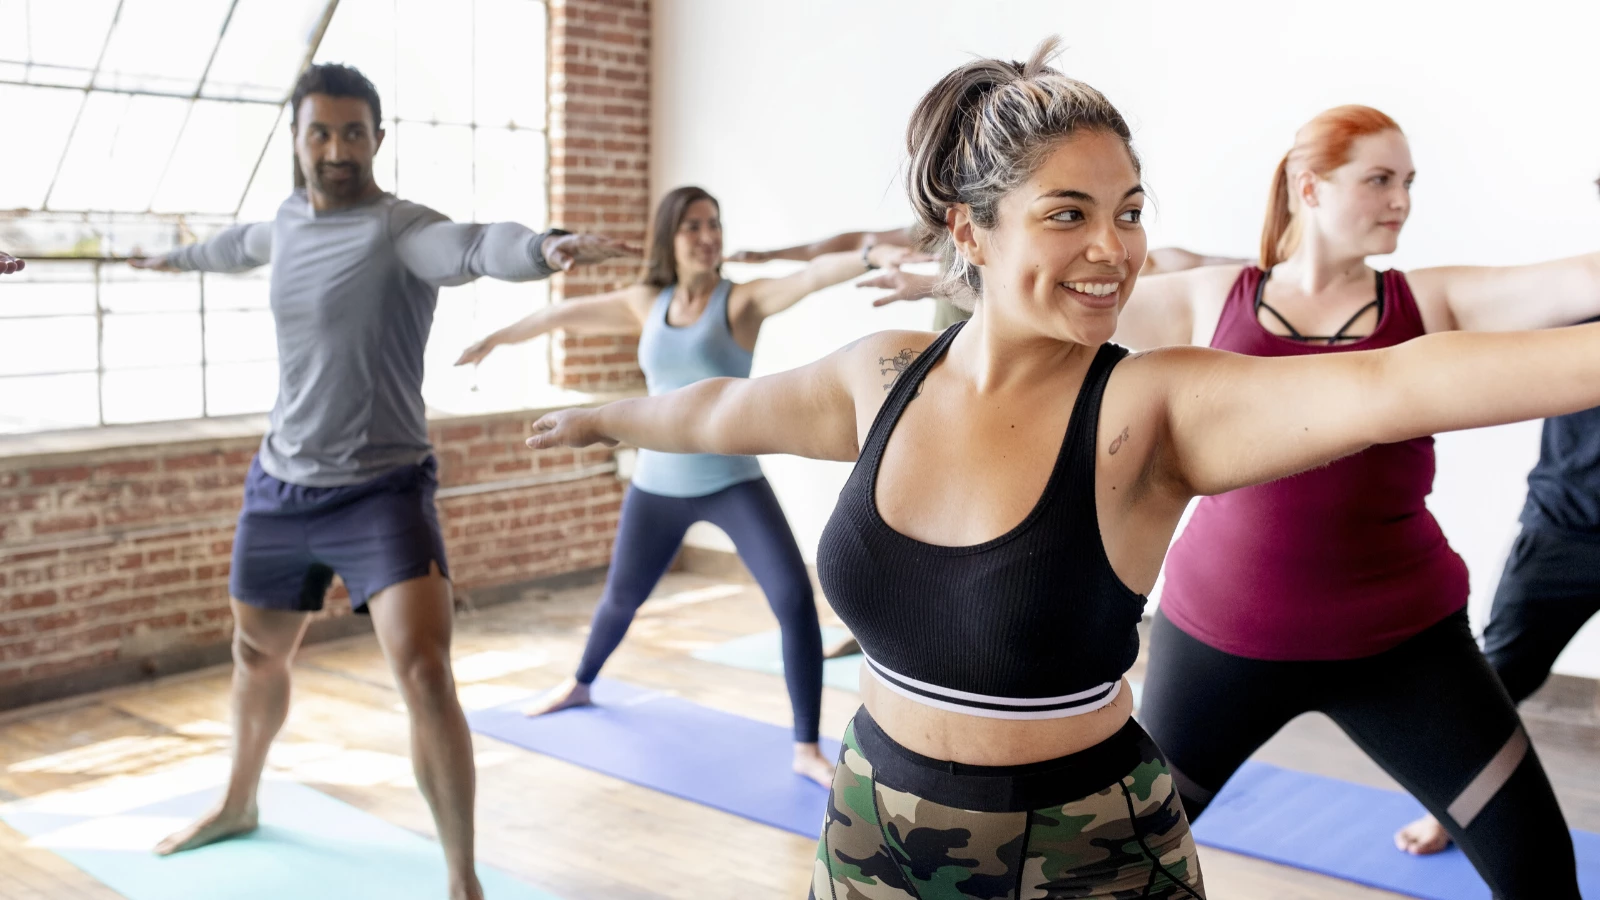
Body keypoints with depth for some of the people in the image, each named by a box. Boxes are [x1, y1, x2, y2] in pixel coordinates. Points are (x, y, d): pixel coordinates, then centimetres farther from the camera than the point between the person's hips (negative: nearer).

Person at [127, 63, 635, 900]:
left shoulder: (402, 228, -17)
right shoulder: (288, 219, 6)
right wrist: (176, 255, 53)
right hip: (278, 485, 7)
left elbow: (475, 244, -41)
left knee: (424, 672, -21)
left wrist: (546, 246, -64)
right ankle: (238, 803, 52)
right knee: (256, 651, 24)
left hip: (382, 491, -7)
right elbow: (245, 244, 32)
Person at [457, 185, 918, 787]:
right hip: (658, 485, 4)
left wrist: (871, 256, -47)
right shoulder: (647, 303, 3)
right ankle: (580, 685, 52)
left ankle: (808, 750, -9)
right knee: (621, 597, 22)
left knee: (795, 598, -19)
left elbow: (813, 276, -28)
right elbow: (566, 315, 17)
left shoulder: (742, 301, -10)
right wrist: (498, 337, 29)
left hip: (732, 483, -4)